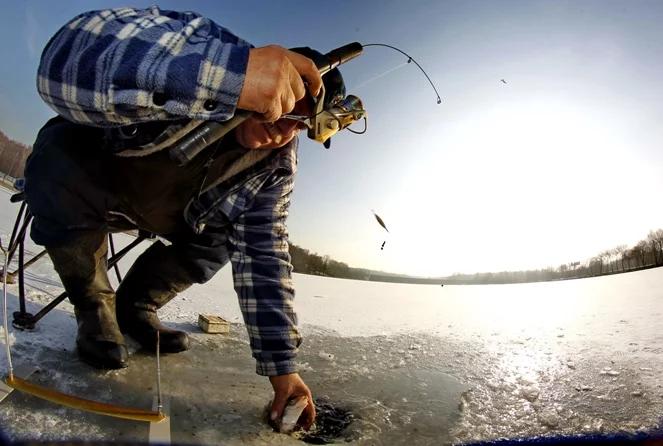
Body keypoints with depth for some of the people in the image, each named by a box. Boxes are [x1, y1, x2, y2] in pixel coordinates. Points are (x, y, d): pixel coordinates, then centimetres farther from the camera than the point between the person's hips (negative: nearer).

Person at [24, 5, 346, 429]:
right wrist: (232, 76, -64)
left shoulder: (277, 165, -19)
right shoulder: (201, 41, -33)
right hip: (82, 170, -3)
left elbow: (263, 259, -19)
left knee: (222, 237, -13)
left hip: (161, 209, 4)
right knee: (57, 164, -32)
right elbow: (66, 59, -50)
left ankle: (135, 307, 12)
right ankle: (94, 307, -8)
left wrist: (281, 363, -24)